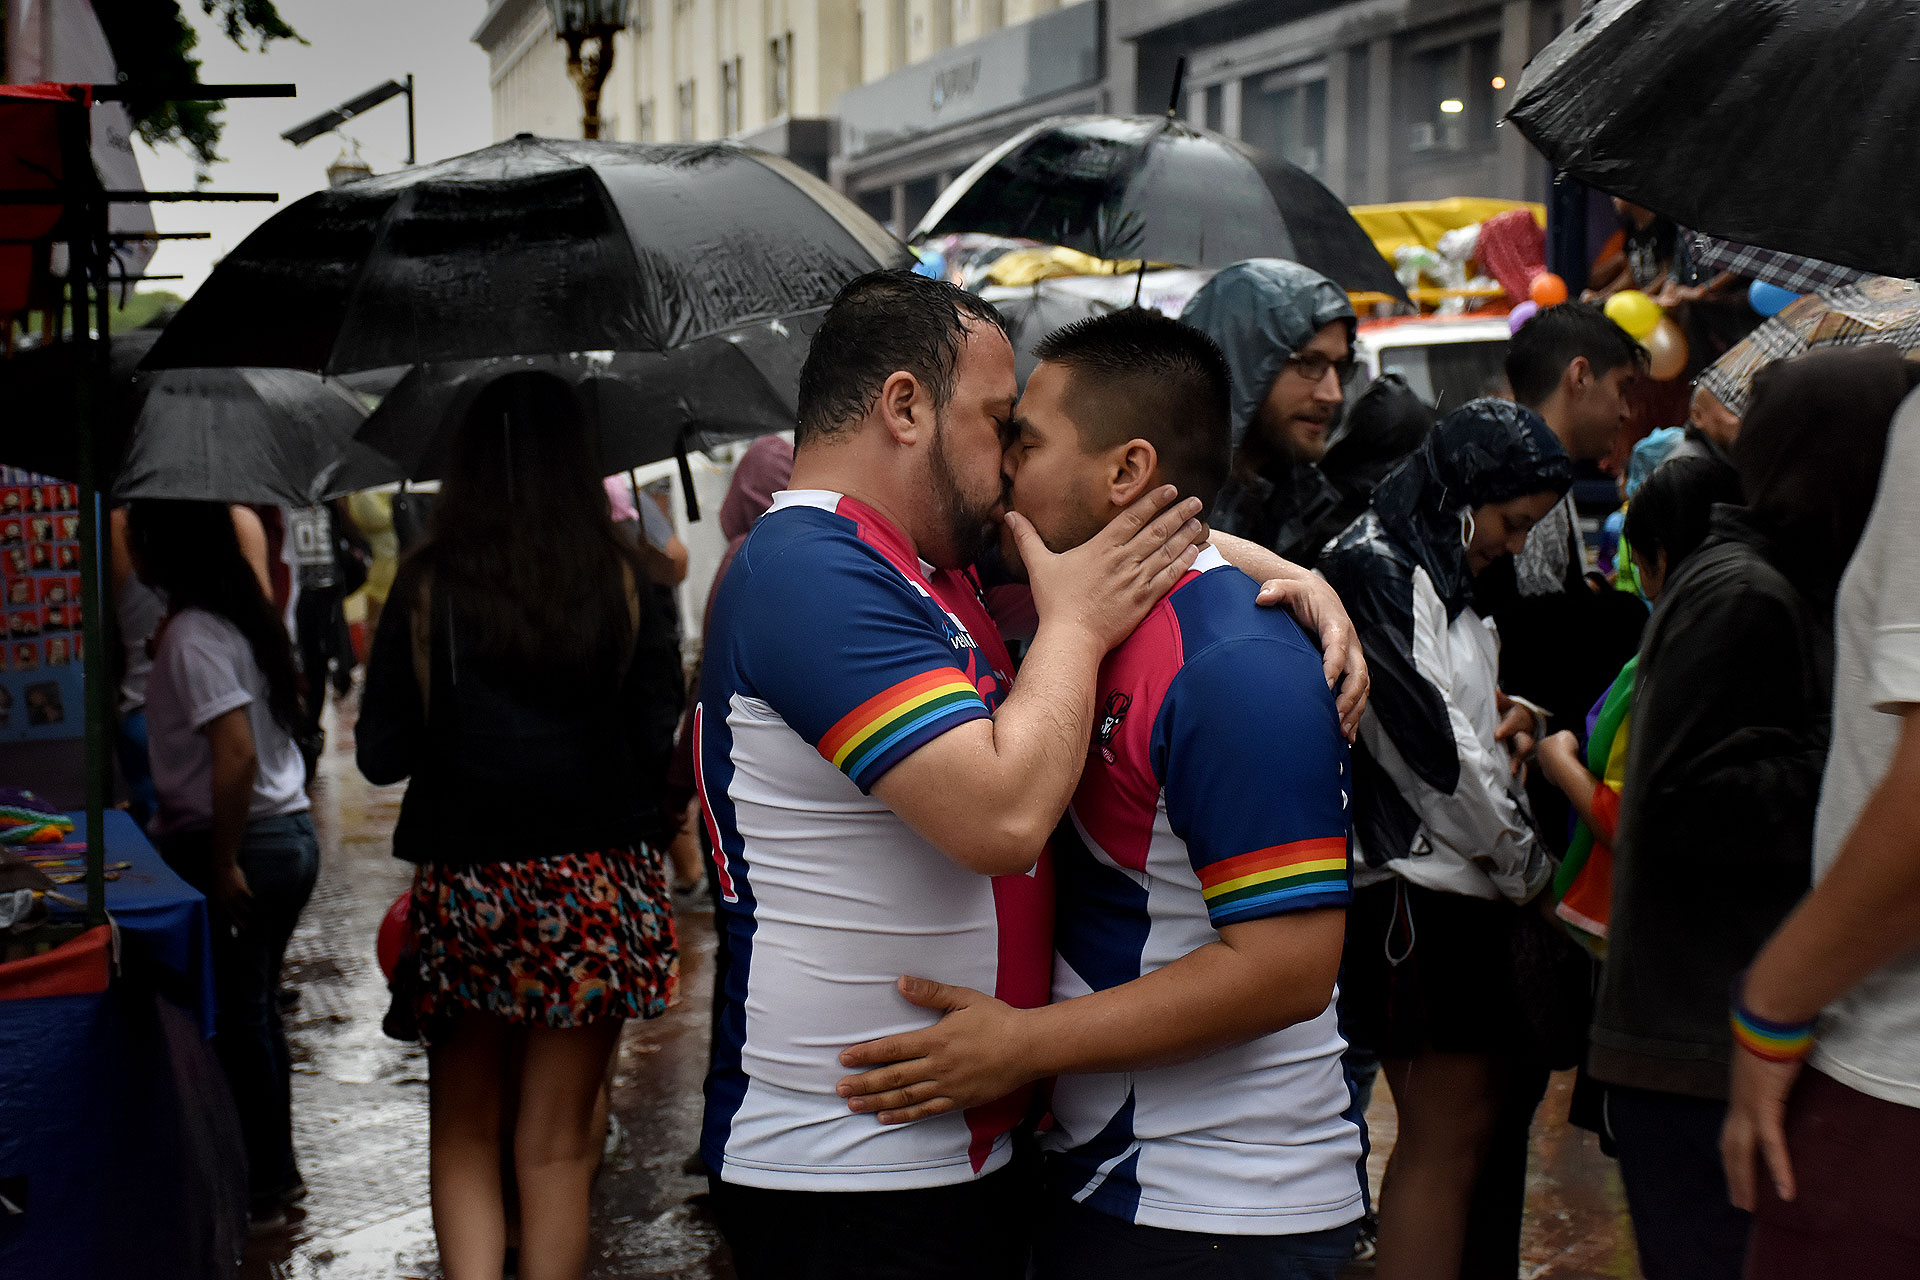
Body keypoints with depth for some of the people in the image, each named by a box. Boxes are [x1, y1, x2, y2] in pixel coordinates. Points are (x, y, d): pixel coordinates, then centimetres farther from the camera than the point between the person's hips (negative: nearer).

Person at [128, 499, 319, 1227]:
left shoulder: (191, 635, -17)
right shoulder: (241, 616, 10)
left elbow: (237, 752, -26)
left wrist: (223, 862, -21)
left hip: (243, 843, -9)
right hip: (293, 831, 9)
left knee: (236, 1018, 2)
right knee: (255, 1011, 18)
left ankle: (261, 1190, 13)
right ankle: (277, 1171, 28)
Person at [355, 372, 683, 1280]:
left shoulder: (425, 584, -2)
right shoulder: (620, 579, -3)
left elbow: (379, 756, 0)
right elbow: (653, 749, -2)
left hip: (463, 888, 0)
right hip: (594, 885, 0)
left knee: (463, 1135, 14)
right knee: (556, 1146, 8)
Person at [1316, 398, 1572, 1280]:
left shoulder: (1434, 571, 18)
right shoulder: (1375, 568, -13)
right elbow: (1433, 748, -16)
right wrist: (1528, 866, -7)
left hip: (1454, 885, 10)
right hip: (1414, 886, -10)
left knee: (1464, 1121, 13)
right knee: (1448, 1135, -7)